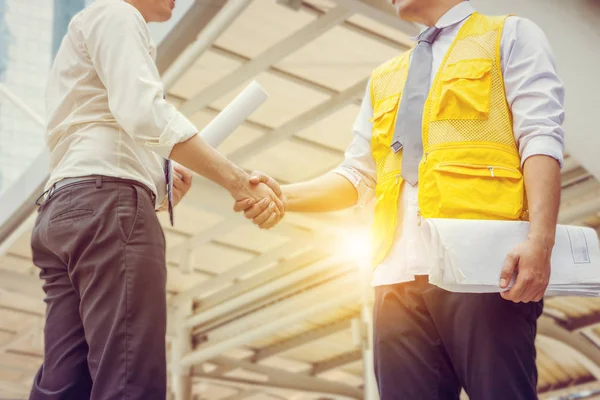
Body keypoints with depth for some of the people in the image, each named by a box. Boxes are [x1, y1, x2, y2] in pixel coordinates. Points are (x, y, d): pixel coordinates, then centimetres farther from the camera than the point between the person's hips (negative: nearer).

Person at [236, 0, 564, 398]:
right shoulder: (384, 79, 29)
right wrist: (283, 195, 4)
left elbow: (541, 136, -2)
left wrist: (540, 239, -17)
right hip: (400, 277, 5)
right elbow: (357, 176, 23)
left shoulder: (512, 36, 13)